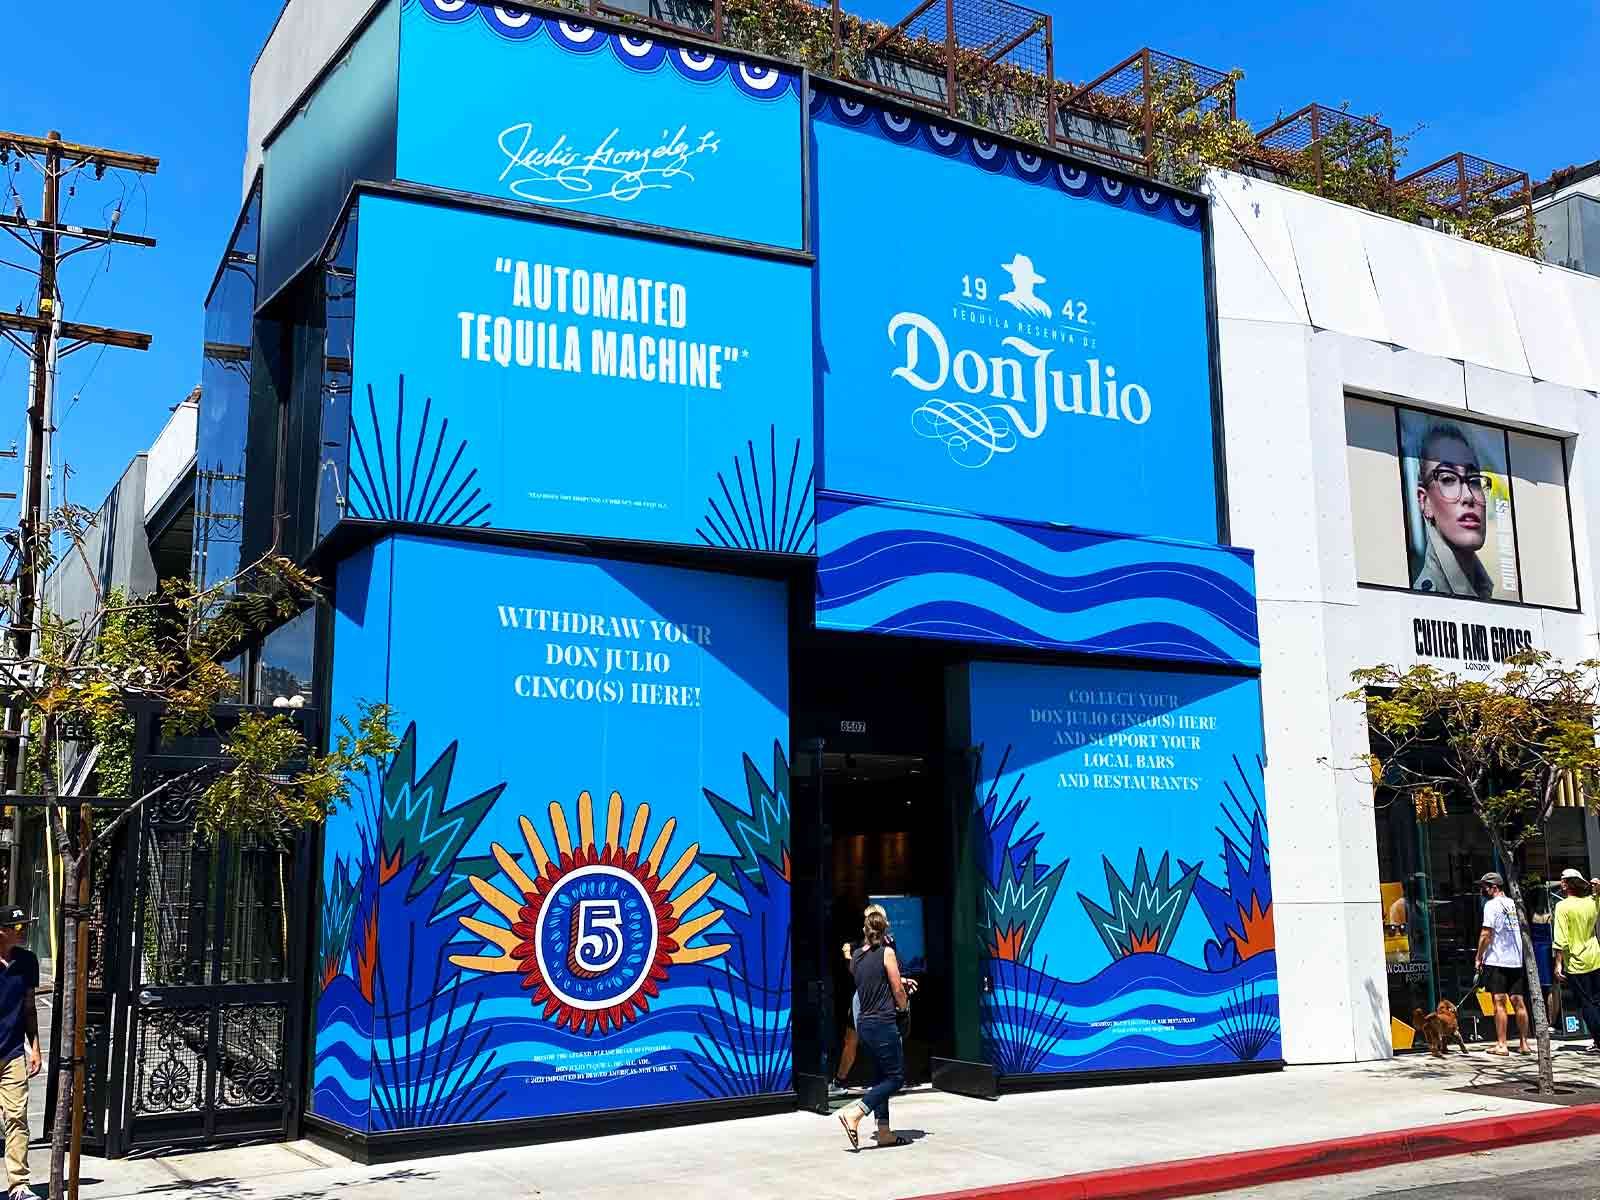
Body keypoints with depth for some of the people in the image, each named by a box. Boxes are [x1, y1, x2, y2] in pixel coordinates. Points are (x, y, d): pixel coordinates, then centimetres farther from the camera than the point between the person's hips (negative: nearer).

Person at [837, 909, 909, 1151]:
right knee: (896, 1077, 0)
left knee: (884, 1076, 16)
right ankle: (854, 1113, -14)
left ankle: (884, 1132, 15)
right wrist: (903, 1006, 13)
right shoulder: (887, 952, -10)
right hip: (883, 1023, -7)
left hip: (864, 1022, 7)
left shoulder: (856, 957, 8)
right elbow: (898, 992, -7)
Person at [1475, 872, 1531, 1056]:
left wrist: (1478, 958, -7)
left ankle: (1501, 1045, -4)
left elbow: (1486, 934, -14)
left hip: (1496, 961, -6)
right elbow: (1523, 929, 19)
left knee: (1500, 1003, -4)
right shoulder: (1514, 904, 12)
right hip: (1516, 960, 6)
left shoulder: (1492, 905, -9)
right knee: (1518, 1001, 9)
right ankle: (1524, 1043, 11)